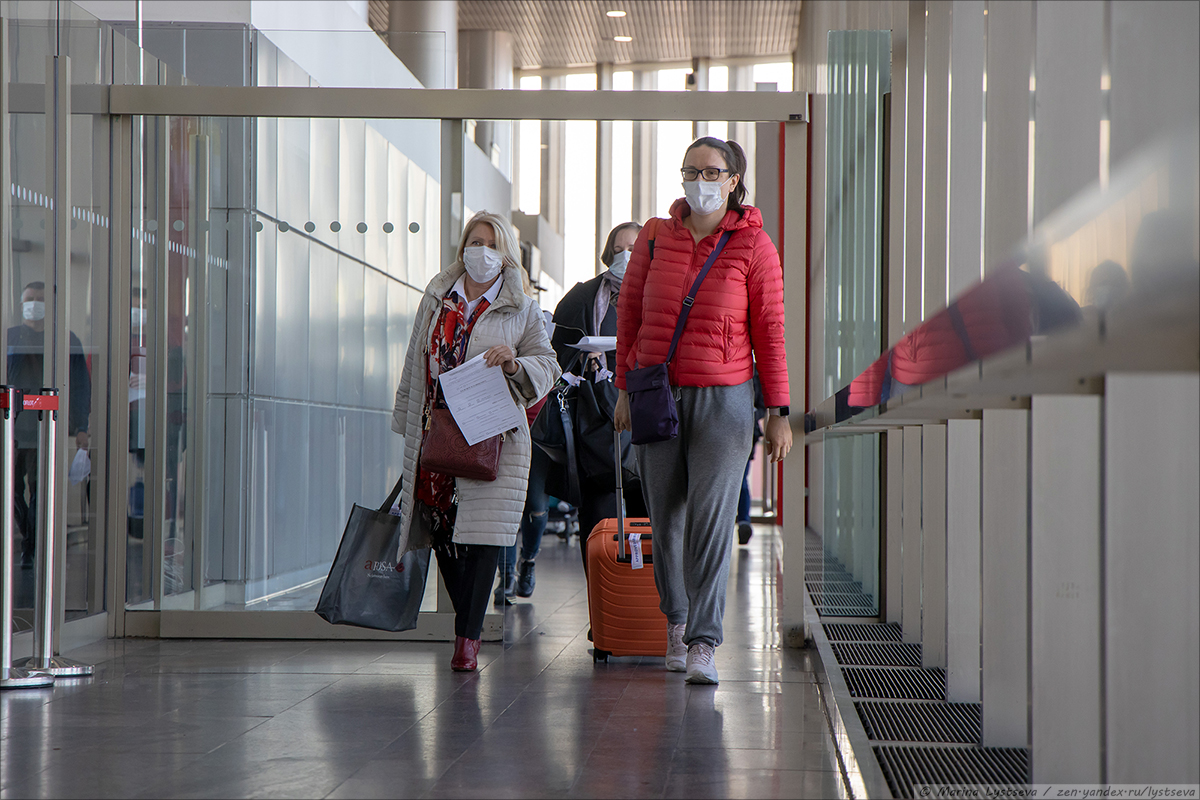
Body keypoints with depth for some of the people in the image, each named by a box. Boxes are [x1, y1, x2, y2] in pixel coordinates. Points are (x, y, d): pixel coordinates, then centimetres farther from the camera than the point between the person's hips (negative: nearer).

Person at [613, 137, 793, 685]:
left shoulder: (753, 245, -1)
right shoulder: (655, 239, 5)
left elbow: (769, 330, -1)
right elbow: (630, 311, 13)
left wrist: (778, 412, -3)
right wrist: (624, 388, 9)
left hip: (724, 397, -3)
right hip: (658, 393, 3)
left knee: (712, 517, -10)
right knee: (665, 515, 7)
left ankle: (704, 642, -8)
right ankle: (676, 618, 27)